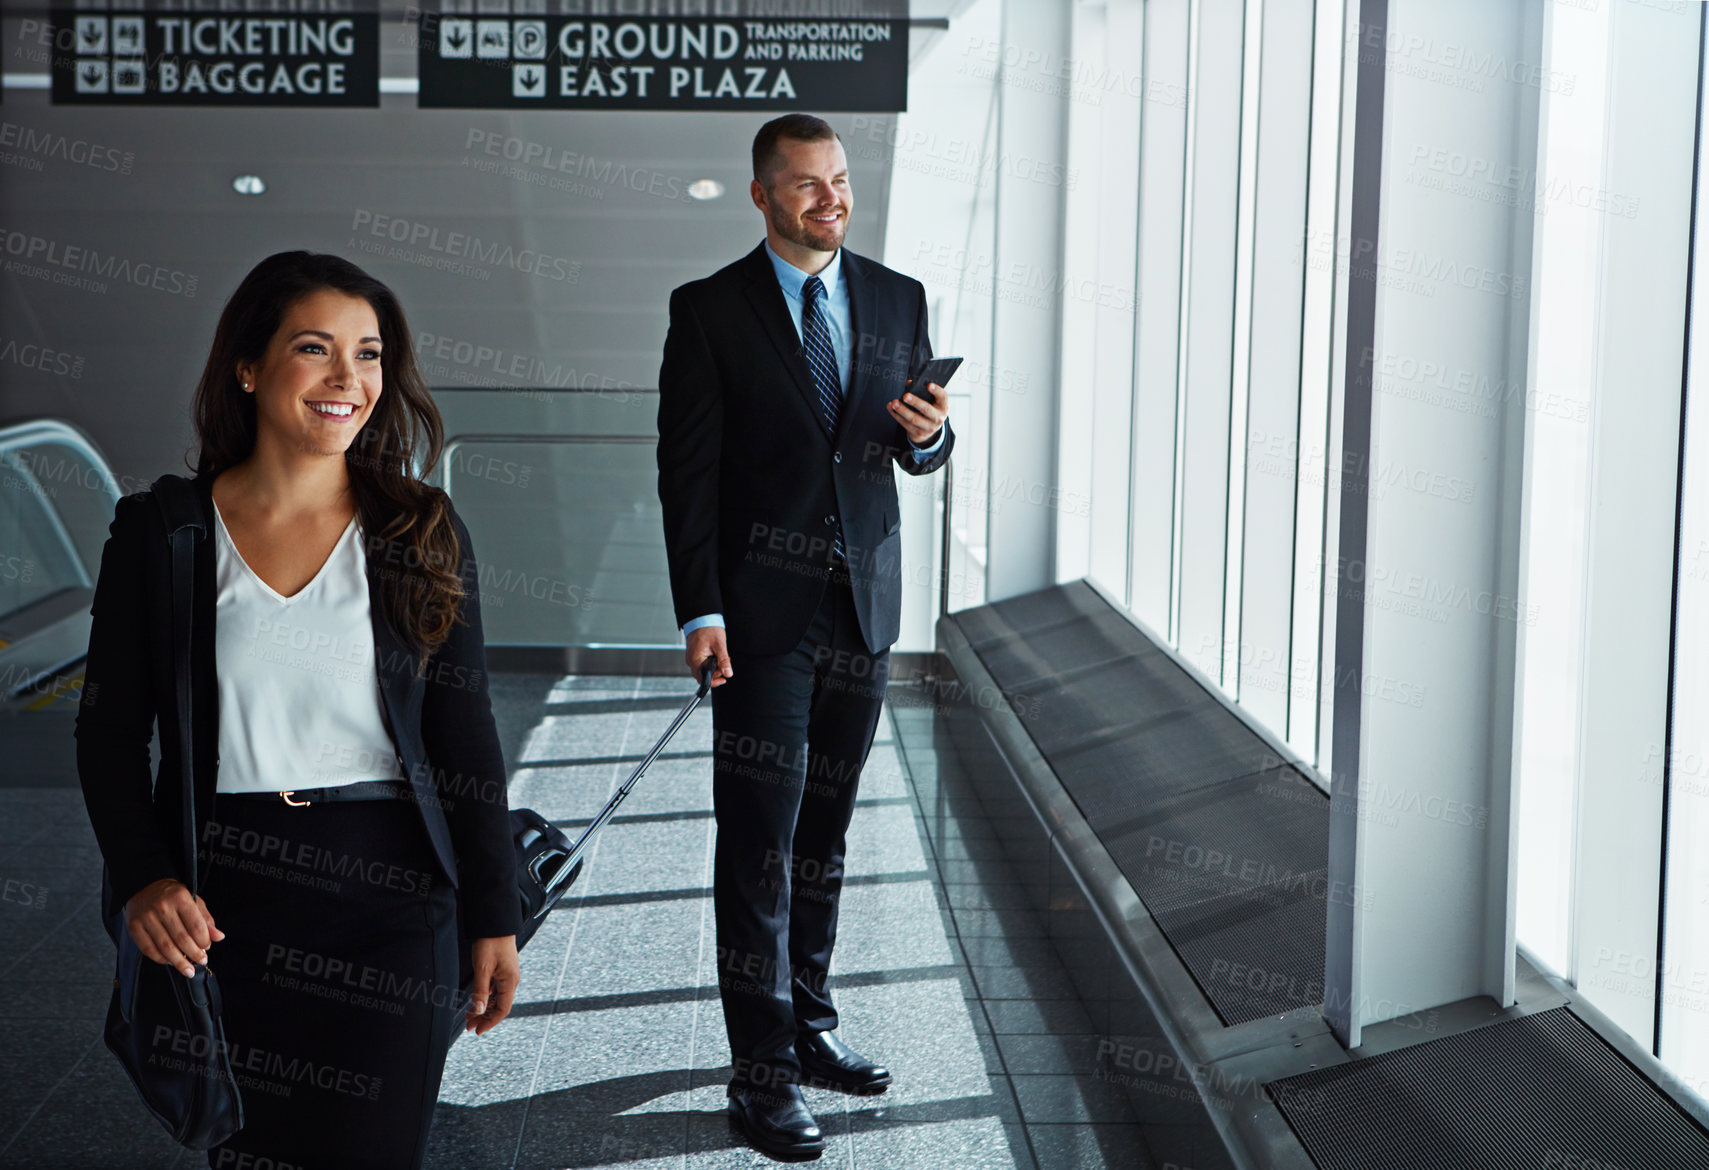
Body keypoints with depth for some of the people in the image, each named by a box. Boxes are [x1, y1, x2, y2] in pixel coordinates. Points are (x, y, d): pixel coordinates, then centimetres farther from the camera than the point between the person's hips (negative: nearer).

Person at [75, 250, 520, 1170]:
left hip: (389, 897, 0)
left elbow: (464, 737, 4)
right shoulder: (159, 533, 1)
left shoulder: (422, 534, 2)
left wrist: (493, 919, 3)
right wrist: (141, 879, -11)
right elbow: (107, 731, 4)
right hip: (219, 909, 0)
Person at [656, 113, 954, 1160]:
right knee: (760, 838, -3)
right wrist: (699, 612, -13)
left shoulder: (898, 300, 8)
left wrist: (929, 433, -11)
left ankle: (809, 1025, 25)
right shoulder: (711, 310, -3)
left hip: (865, 601, 4)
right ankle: (763, 1072, 2)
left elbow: (921, 452, 14)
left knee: (826, 826, 13)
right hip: (763, 609, -4)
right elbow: (687, 470, -6)